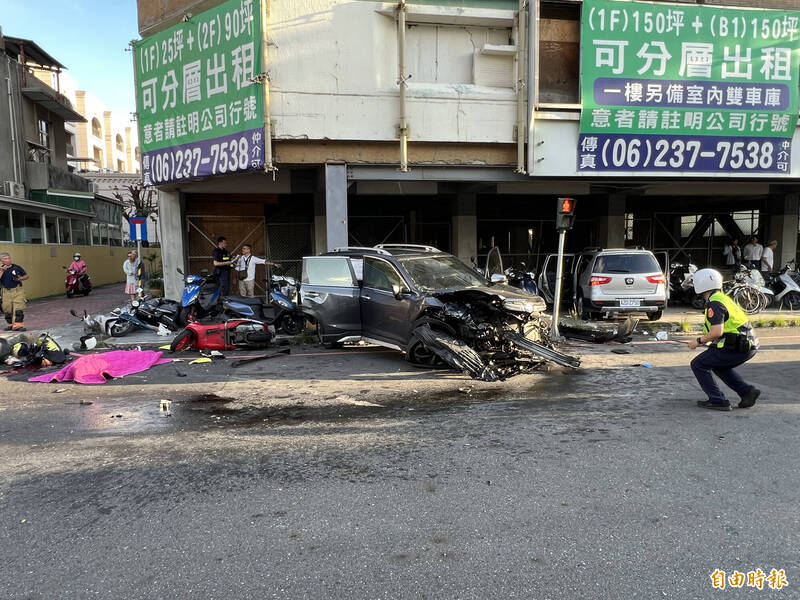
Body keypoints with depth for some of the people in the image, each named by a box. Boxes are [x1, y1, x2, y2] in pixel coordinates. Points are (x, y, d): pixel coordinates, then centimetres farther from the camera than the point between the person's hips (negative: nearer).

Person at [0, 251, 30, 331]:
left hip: (18, 291, -2)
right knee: (7, 311, 9)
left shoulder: (17, 267, 2)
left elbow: (26, 276, 10)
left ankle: (18, 325, -9)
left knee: (19, 310, -11)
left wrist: (19, 279, -8)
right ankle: (10, 325, 23)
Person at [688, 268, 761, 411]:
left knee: (698, 364, 0)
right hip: (749, 345, 10)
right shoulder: (723, 298, 17)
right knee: (718, 365, 30)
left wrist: (699, 341, -9)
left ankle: (718, 400, -2)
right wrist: (704, 340, 21)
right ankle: (747, 391, 21)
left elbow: (717, 332, -24)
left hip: (736, 348, -10)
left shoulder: (714, 303, -15)